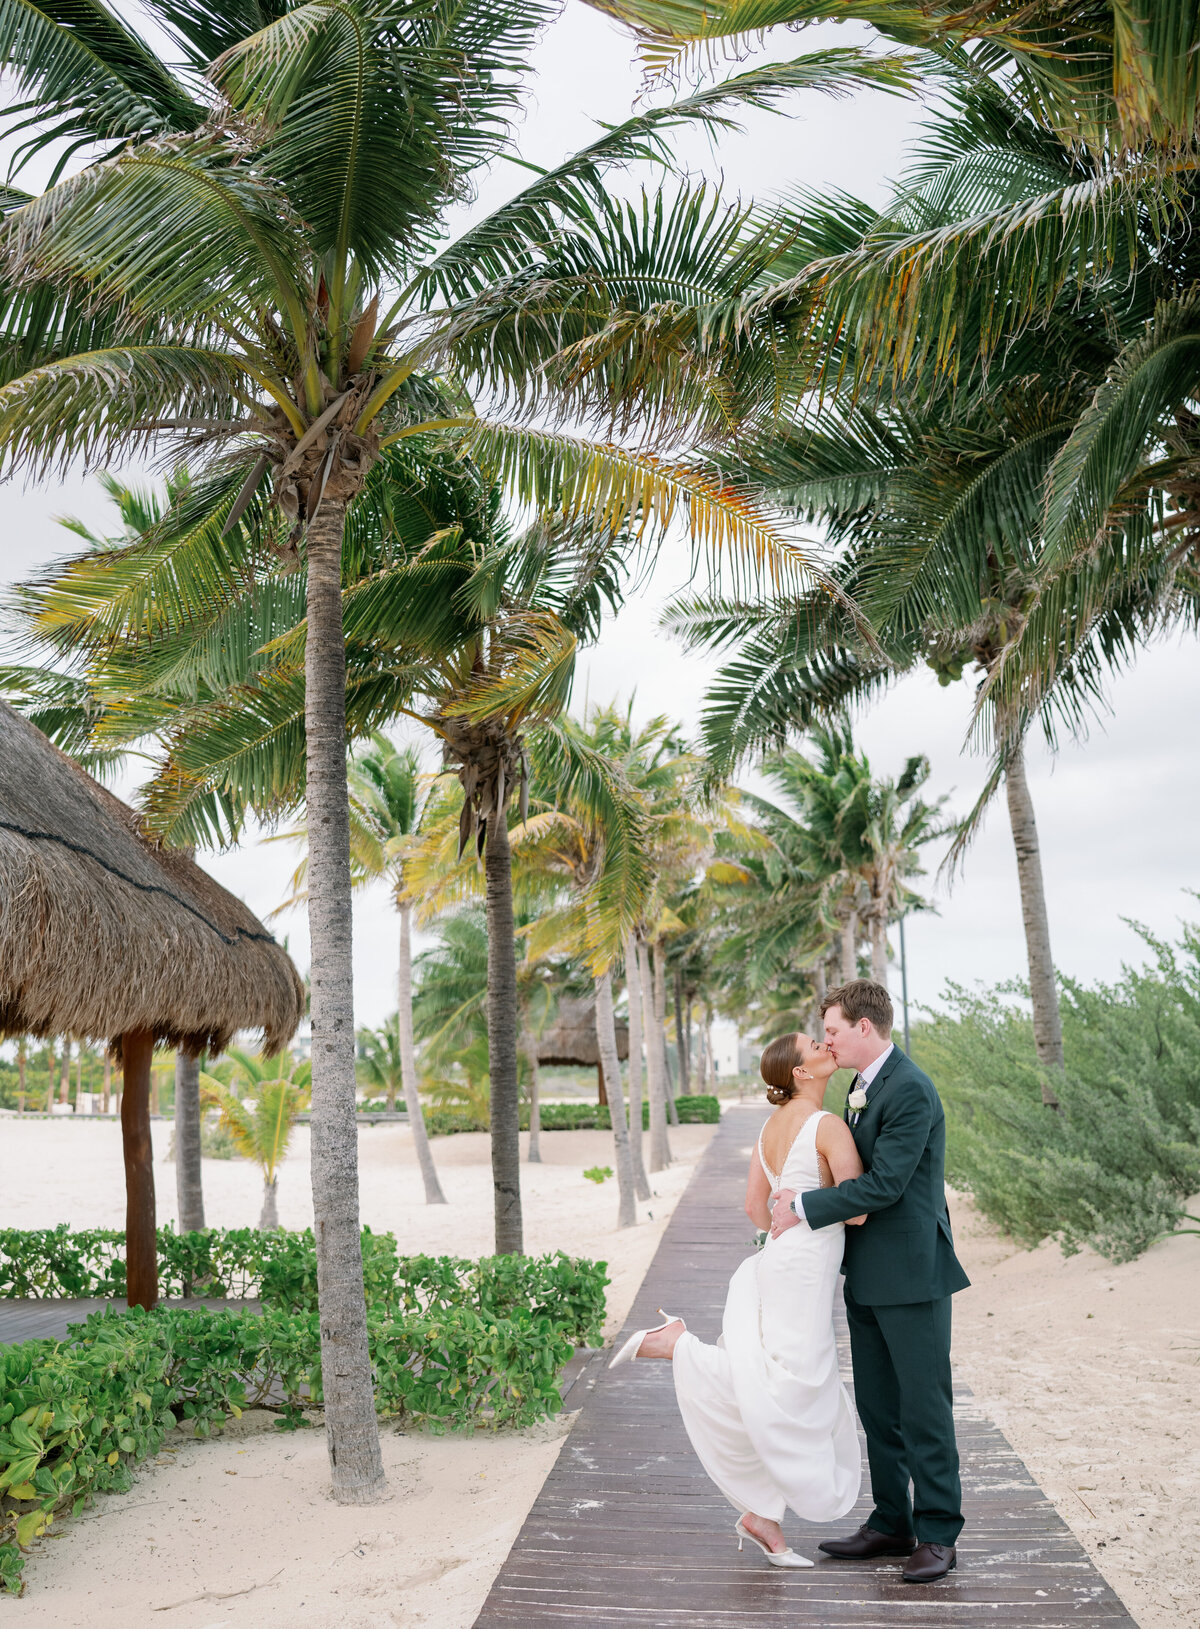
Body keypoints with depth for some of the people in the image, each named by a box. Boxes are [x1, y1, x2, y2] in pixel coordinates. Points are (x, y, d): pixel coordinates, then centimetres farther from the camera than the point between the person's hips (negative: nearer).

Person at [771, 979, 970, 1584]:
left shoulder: (911, 1090, -19)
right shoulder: (864, 1085, 12)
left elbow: (884, 1184, -23)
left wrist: (805, 1208, -16)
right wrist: (804, 1196, 2)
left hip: (911, 1273, -9)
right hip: (868, 1276, 9)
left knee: (924, 1408, 2)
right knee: (877, 1408, 16)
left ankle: (937, 1534, 15)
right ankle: (891, 1524, 29)